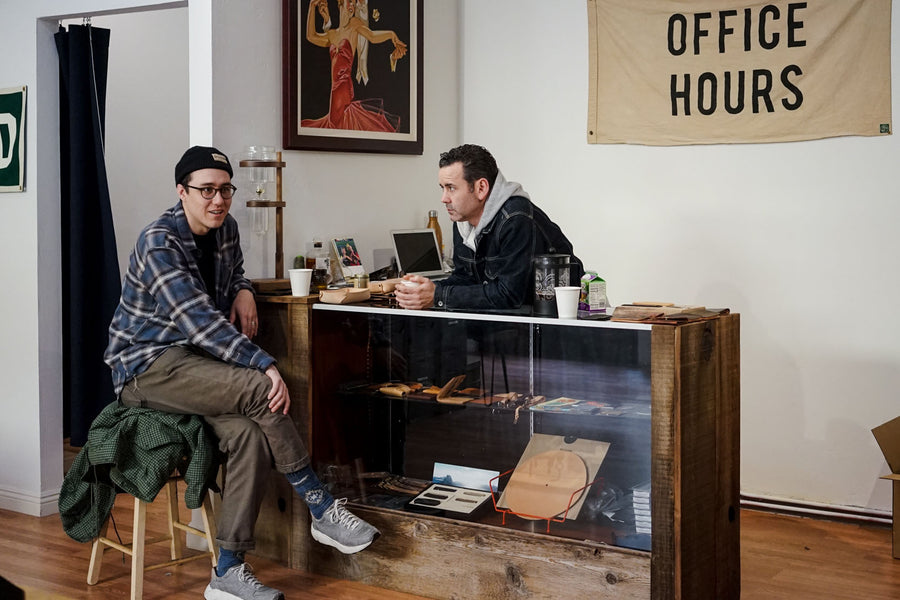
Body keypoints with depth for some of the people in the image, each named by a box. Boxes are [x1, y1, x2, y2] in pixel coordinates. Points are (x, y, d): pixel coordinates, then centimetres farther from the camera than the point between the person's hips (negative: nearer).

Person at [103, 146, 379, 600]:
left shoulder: (225, 228, 8)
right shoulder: (159, 243, -17)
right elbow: (199, 320, -27)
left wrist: (244, 291, 5)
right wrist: (265, 365, -33)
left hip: (193, 360, 7)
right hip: (146, 364, -7)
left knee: (250, 433, -24)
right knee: (261, 391, -28)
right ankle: (322, 510, -14)